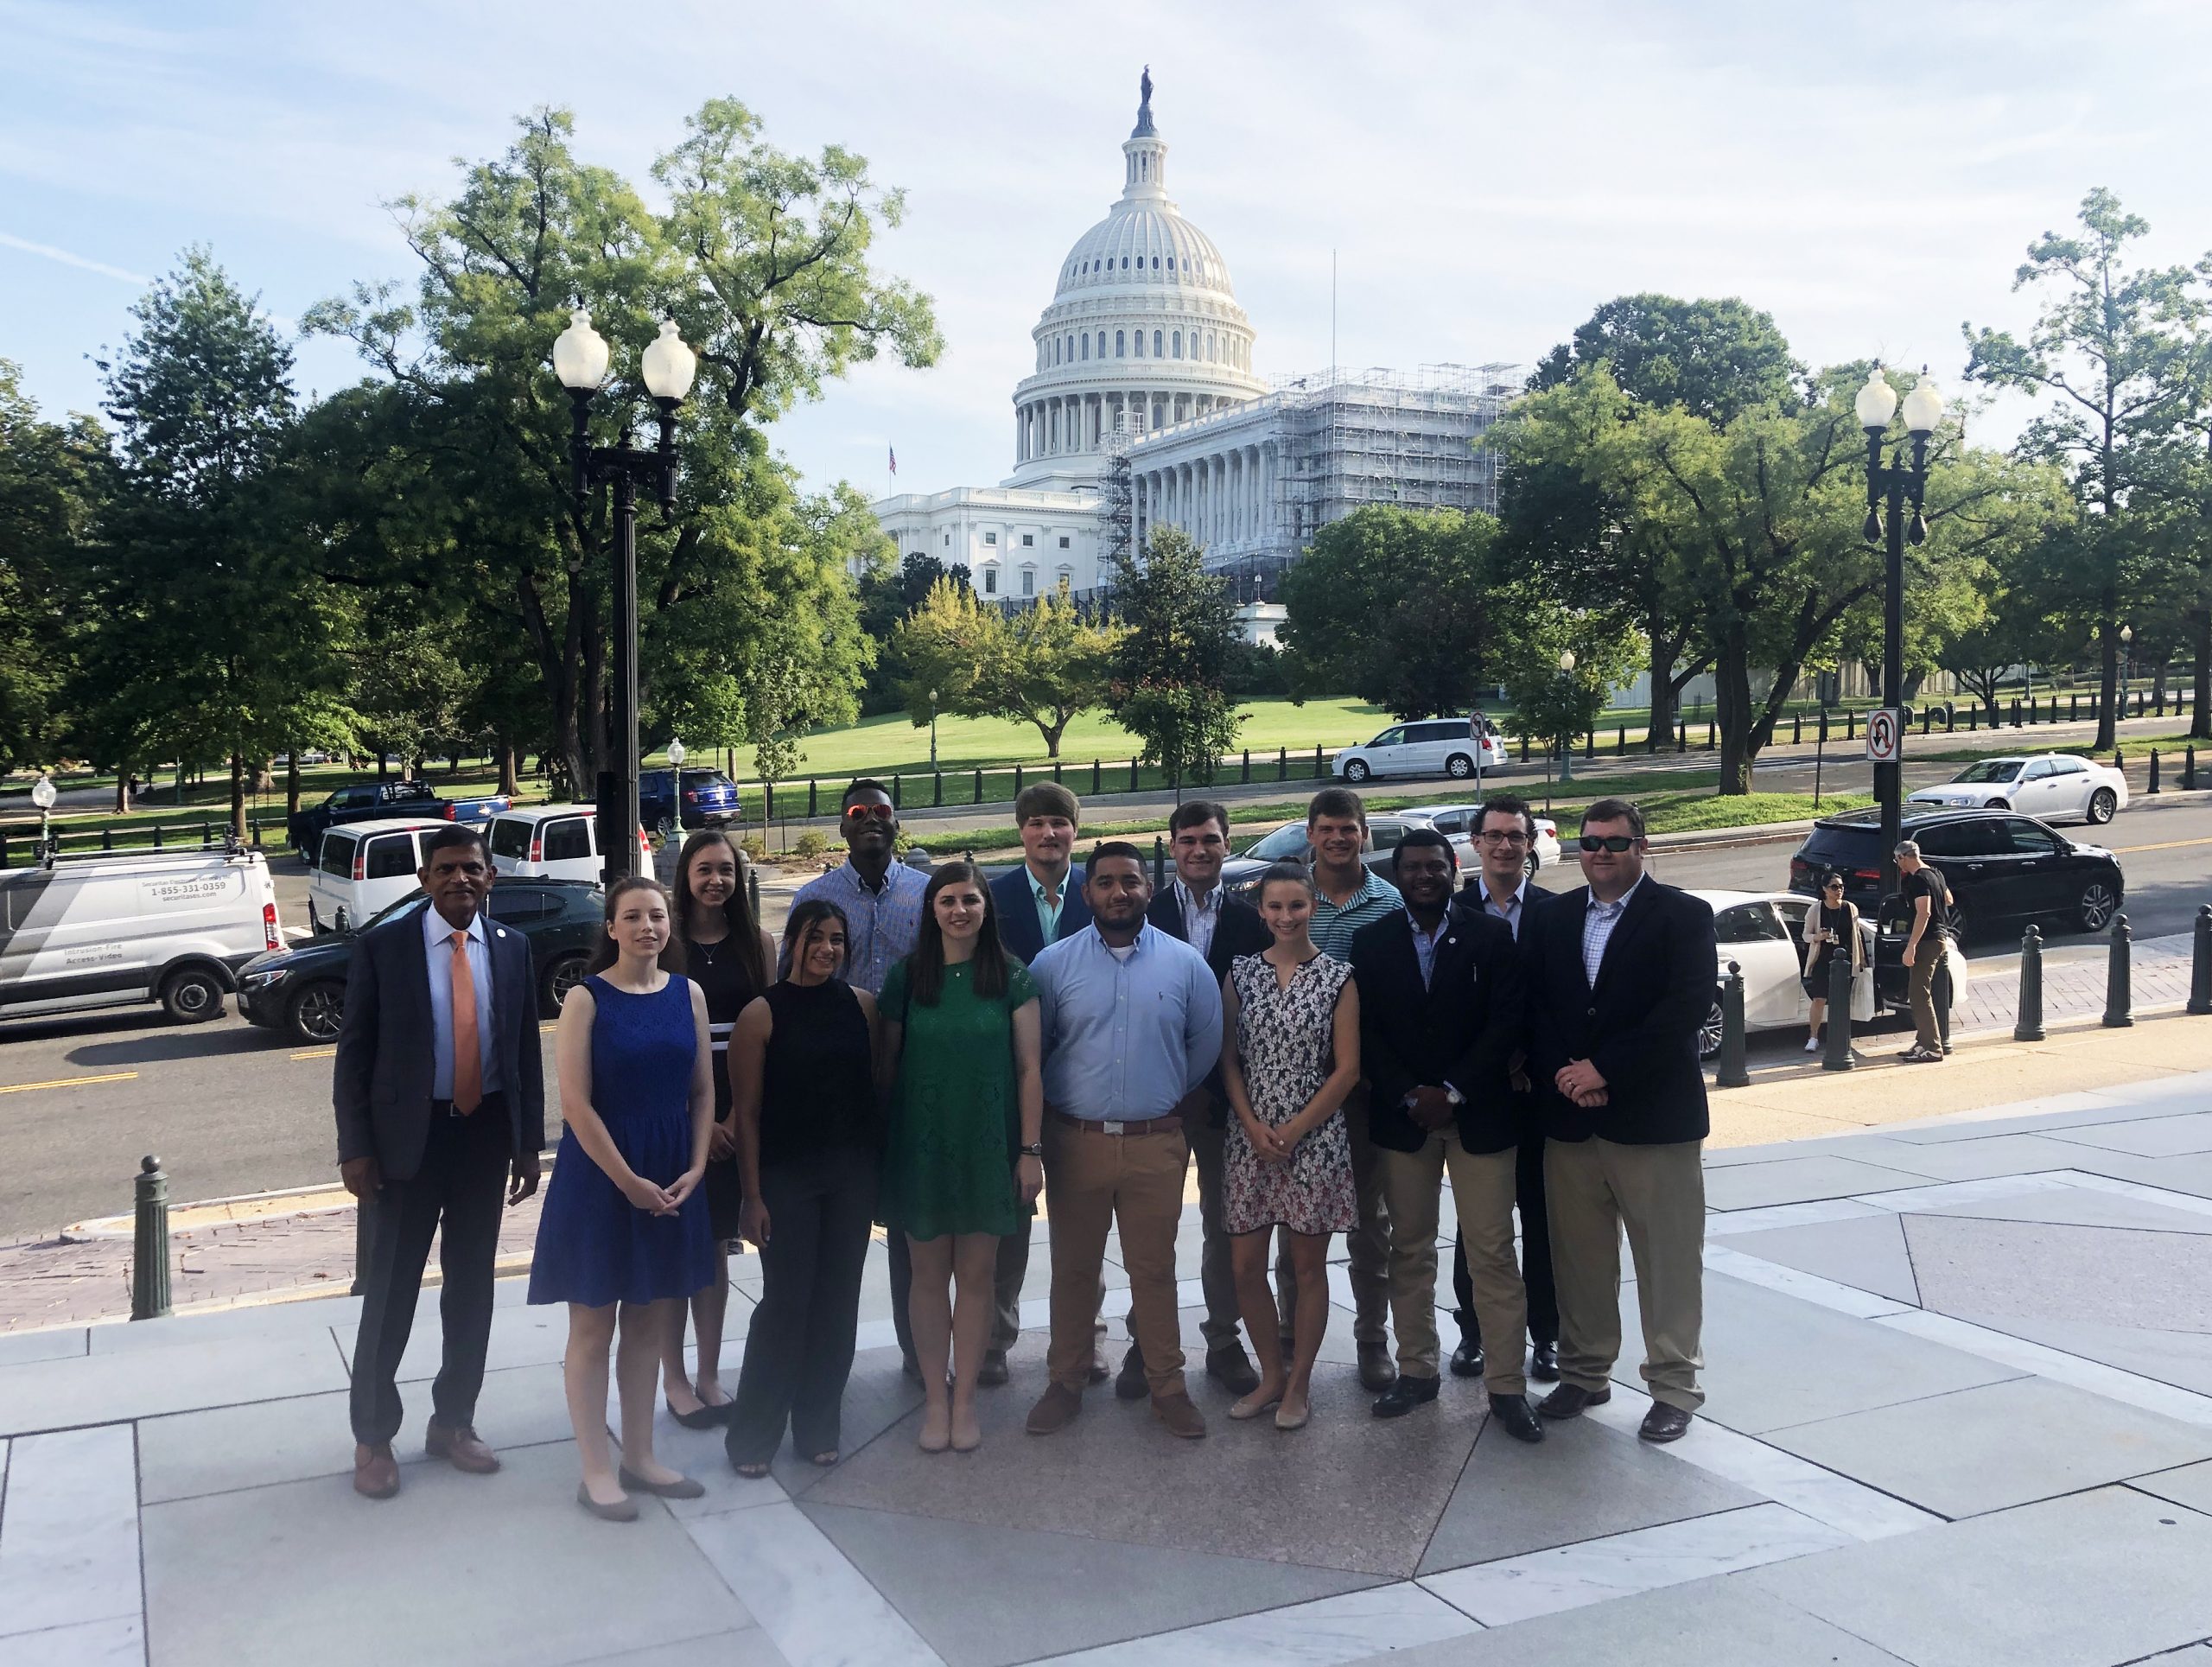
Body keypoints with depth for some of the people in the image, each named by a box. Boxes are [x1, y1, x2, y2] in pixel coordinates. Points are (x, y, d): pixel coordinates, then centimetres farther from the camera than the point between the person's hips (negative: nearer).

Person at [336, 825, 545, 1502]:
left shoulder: (511, 949, 3)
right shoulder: (382, 947, -7)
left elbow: (527, 1050, 7)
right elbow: (354, 1053, -5)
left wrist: (529, 1142, 5)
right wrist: (355, 1147, -9)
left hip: (486, 1135, 3)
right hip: (407, 1136, -3)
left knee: (472, 1287, 13)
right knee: (390, 1292, 6)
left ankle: (454, 1422, 29)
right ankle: (373, 1436, 22)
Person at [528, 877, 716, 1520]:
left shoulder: (688, 994, 4)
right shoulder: (587, 998, -10)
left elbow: (704, 1091, 7)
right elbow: (576, 1104, -14)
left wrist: (695, 1168, -5)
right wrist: (628, 1180, -15)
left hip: (672, 1179, 5)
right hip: (600, 1176, -4)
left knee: (650, 1322, 13)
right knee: (593, 1325, 5)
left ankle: (639, 1456, 26)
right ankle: (597, 1471, 15)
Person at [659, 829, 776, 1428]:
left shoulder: (758, 944, 4)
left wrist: (738, 1115, -7)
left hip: (734, 1115, 3)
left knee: (716, 1245, 9)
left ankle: (709, 1376, 19)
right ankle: (674, 1379, 13)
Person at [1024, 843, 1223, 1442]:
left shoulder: (1185, 964, 1)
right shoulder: (1054, 964, -1)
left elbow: (1205, 1044, 11)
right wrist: (1061, 1102, 9)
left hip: (1155, 1144, 0)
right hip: (1075, 1141, 0)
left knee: (1155, 1269, 8)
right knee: (1072, 1269, 11)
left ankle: (1167, 1386, 20)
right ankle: (1066, 1382, 24)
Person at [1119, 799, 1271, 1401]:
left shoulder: (1252, 921, 1)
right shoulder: (1143, 916, -1)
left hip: (1226, 1096, 1)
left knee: (1225, 1226, 12)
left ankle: (1224, 1343, 24)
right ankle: (1145, 1346, 18)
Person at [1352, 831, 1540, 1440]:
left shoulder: (1490, 936, 1)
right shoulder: (1372, 942, 5)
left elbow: (1506, 1022, -5)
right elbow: (1367, 1030, 1)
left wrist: (1451, 1092, -12)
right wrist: (1409, 1096, -10)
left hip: (1478, 1115, -2)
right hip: (1402, 1116, 2)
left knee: (1492, 1253, -2)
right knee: (1409, 1250, 8)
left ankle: (1506, 1386, 4)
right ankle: (1416, 1371, 19)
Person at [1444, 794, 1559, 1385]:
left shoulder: (1555, 912, 2)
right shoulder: (1453, 912, 1)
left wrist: (1530, 1060, -7)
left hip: (1536, 1086, 0)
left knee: (1541, 1215, 7)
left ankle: (1545, 1335, 18)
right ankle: (1473, 1330, 20)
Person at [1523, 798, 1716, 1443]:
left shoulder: (1683, 916, -4)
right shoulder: (1553, 918, 10)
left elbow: (1688, 1005, -15)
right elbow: (1532, 1004, 6)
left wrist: (1604, 1069, -17)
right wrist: (1562, 1074, -11)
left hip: (1653, 1118, -4)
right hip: (1568, 1118, 4)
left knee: (1668, 1260, 4)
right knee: (1578, 1257, 12)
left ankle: (1673, 1386, 16)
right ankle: (1584, 1372, 26)